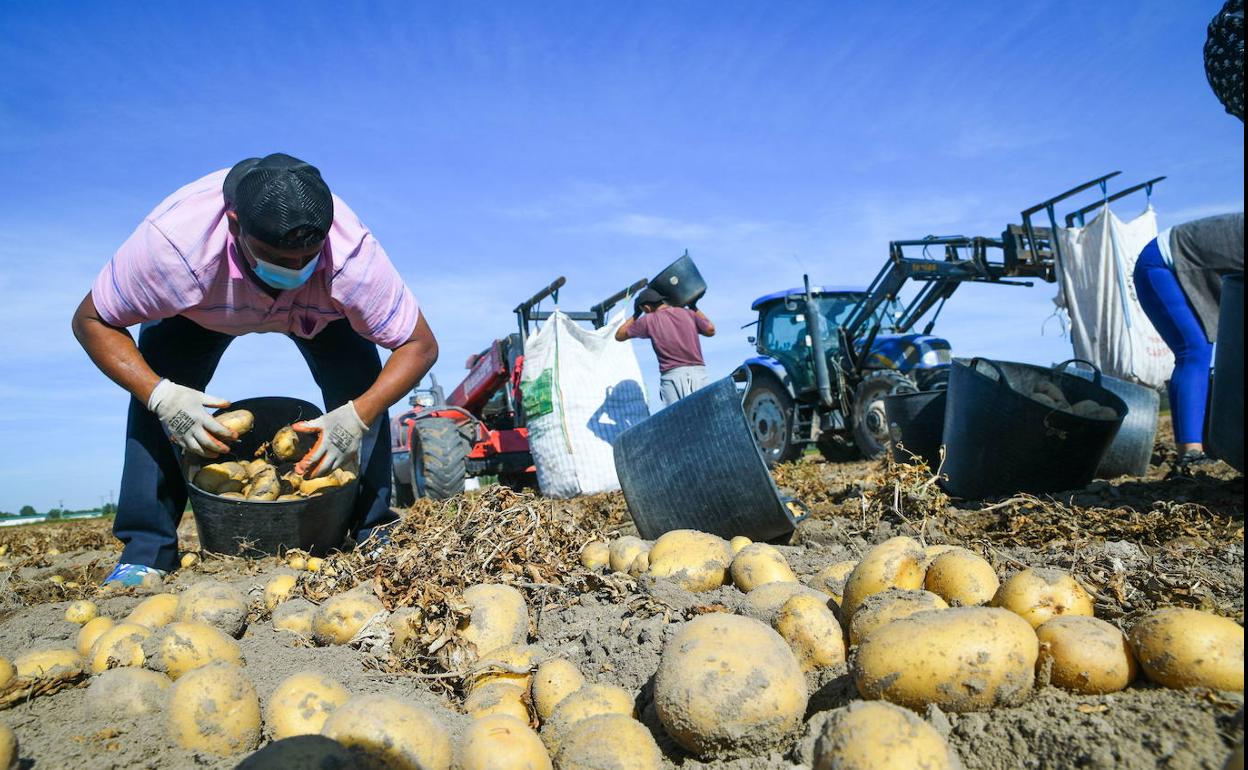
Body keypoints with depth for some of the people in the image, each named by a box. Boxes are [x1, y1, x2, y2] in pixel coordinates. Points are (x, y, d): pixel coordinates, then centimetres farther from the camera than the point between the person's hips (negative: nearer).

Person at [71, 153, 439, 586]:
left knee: (360, 386, -24)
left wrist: (358, 415, -48)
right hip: (197, 311, 1)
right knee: (157, 397, -22)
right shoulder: (174, 241, -42)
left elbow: (419, 345, -33)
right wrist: (161, 395, -43)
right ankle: (146, 551, -7)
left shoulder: (352, 254, -43)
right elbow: (91, 321, -26)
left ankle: (372, 533, -10)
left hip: (317, 310, 0)